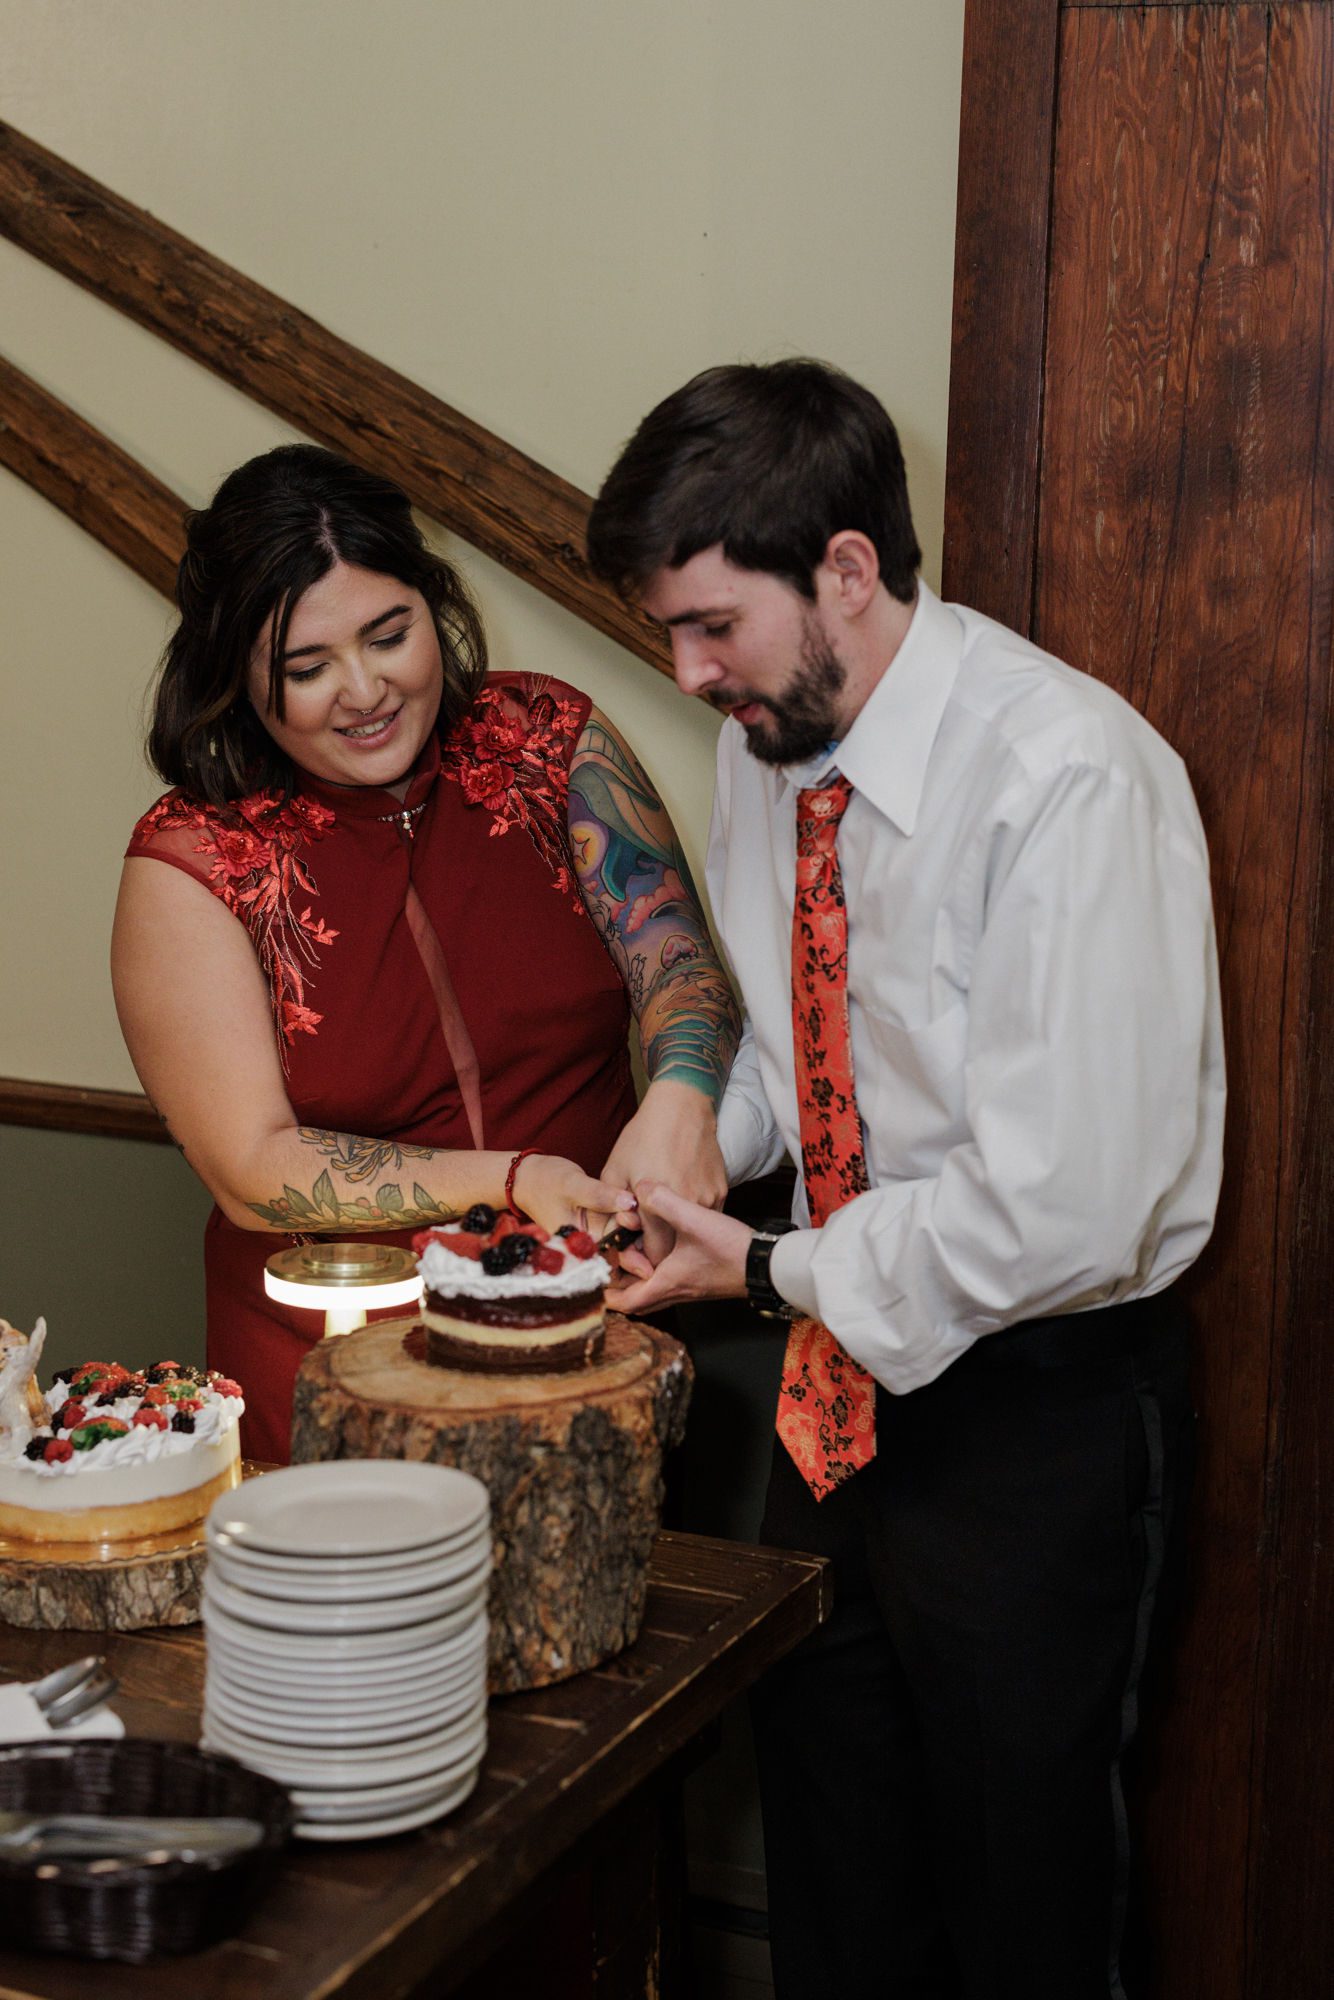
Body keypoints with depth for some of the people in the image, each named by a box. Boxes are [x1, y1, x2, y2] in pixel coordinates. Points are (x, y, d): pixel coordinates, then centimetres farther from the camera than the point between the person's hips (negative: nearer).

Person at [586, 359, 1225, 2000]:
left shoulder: (1068, 781, -26)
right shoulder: (764, 744, -2)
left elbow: (1054, 1213, -28)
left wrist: (774, 1272, -17)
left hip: (1034, 1401, -7)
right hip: (840, 1380, 7)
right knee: (826, 1867, 23)